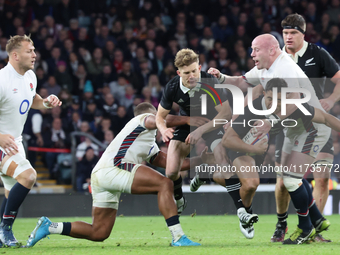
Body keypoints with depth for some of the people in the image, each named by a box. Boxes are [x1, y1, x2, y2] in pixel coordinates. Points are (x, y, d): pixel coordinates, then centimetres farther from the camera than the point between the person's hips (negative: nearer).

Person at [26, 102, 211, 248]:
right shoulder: (145, 119, 11)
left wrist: (201, 159, 27)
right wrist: (192, 120, -3)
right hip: (113, 168, -10)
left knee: (99, 234, 12)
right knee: (164, 184, -16)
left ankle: (50, 227, 14)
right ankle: (178, 237, -23)